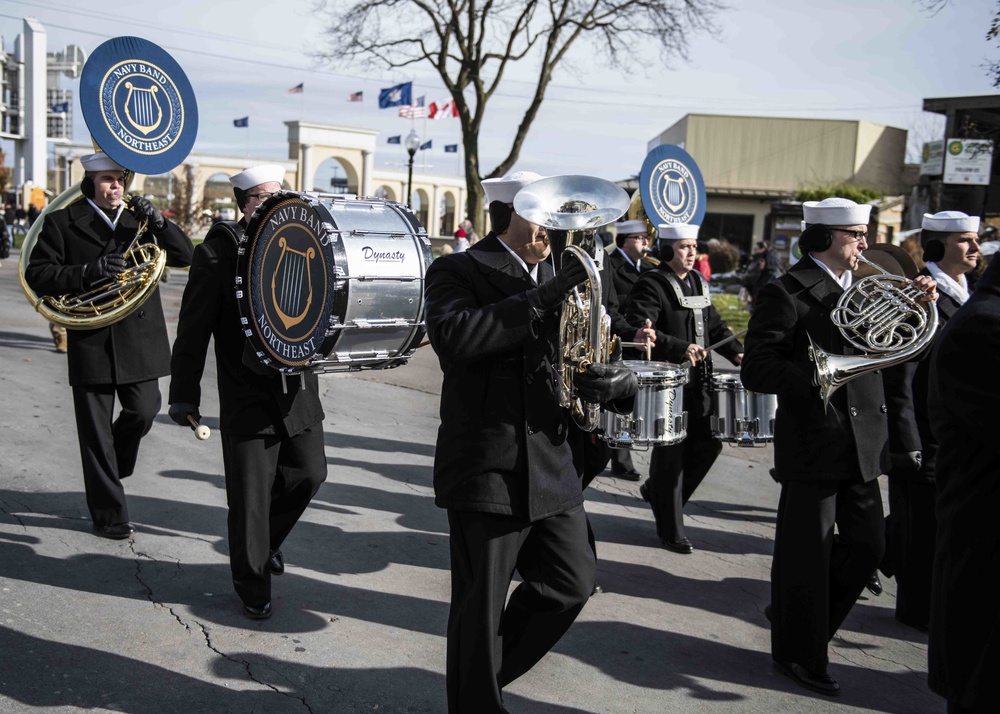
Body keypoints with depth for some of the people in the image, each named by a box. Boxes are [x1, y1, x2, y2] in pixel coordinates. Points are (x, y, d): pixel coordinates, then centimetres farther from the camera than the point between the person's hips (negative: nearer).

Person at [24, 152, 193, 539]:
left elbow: (185, 257, 3)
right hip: (91, 343, -2)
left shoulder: (140, 219, 11)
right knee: (95, 432, 3)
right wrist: (88, 271, -17)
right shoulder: (62, 223, 2)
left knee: (143, 413, 2)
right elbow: (37, 275, -3)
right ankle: (109, 514, 15)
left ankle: (110, 467, 34)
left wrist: (158, 222, -13)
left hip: (140, 340, 2)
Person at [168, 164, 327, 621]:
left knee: (310, 473, 14)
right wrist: (184, 393, -9)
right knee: (250, 495, 3)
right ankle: (253, 587, 20)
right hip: (247, 396, -5)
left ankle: (266, 540, 41)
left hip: (298, 390, 5)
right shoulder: (218, 253, -7)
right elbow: (193, 329, -7)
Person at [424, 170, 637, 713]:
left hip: (552, 464, 7)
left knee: (572, 585, 16)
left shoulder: (557, 280, 12)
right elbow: (451, 337, -27)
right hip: (487, 469, -6)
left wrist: (618, 380, -13)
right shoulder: (457, 272, -6)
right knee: (480, 608, 5)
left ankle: (485, 670, 36)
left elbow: (592, 358, 11)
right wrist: (539, 299, -25)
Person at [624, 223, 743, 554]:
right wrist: (681, 348, -33)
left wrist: (737, 352, 3)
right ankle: (670, 529, 14)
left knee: (710, 441, 10)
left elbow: (713, 324, 18)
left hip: (698, 382, 8)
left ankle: (658, 490, 31)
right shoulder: (651, 284, -13)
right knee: (671, 452, 1)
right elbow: (638, 328, -25)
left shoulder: (698, 282, 14)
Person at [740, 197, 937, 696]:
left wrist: (920, 307, 0)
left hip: (862, 443, 8)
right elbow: (755, 371, -18)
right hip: (812, 444, -8)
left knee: (867, 545, 14)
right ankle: (798, 653, 21)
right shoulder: (786, 294, -11)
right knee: (808, 553, 3)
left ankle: (791, 614, 33)